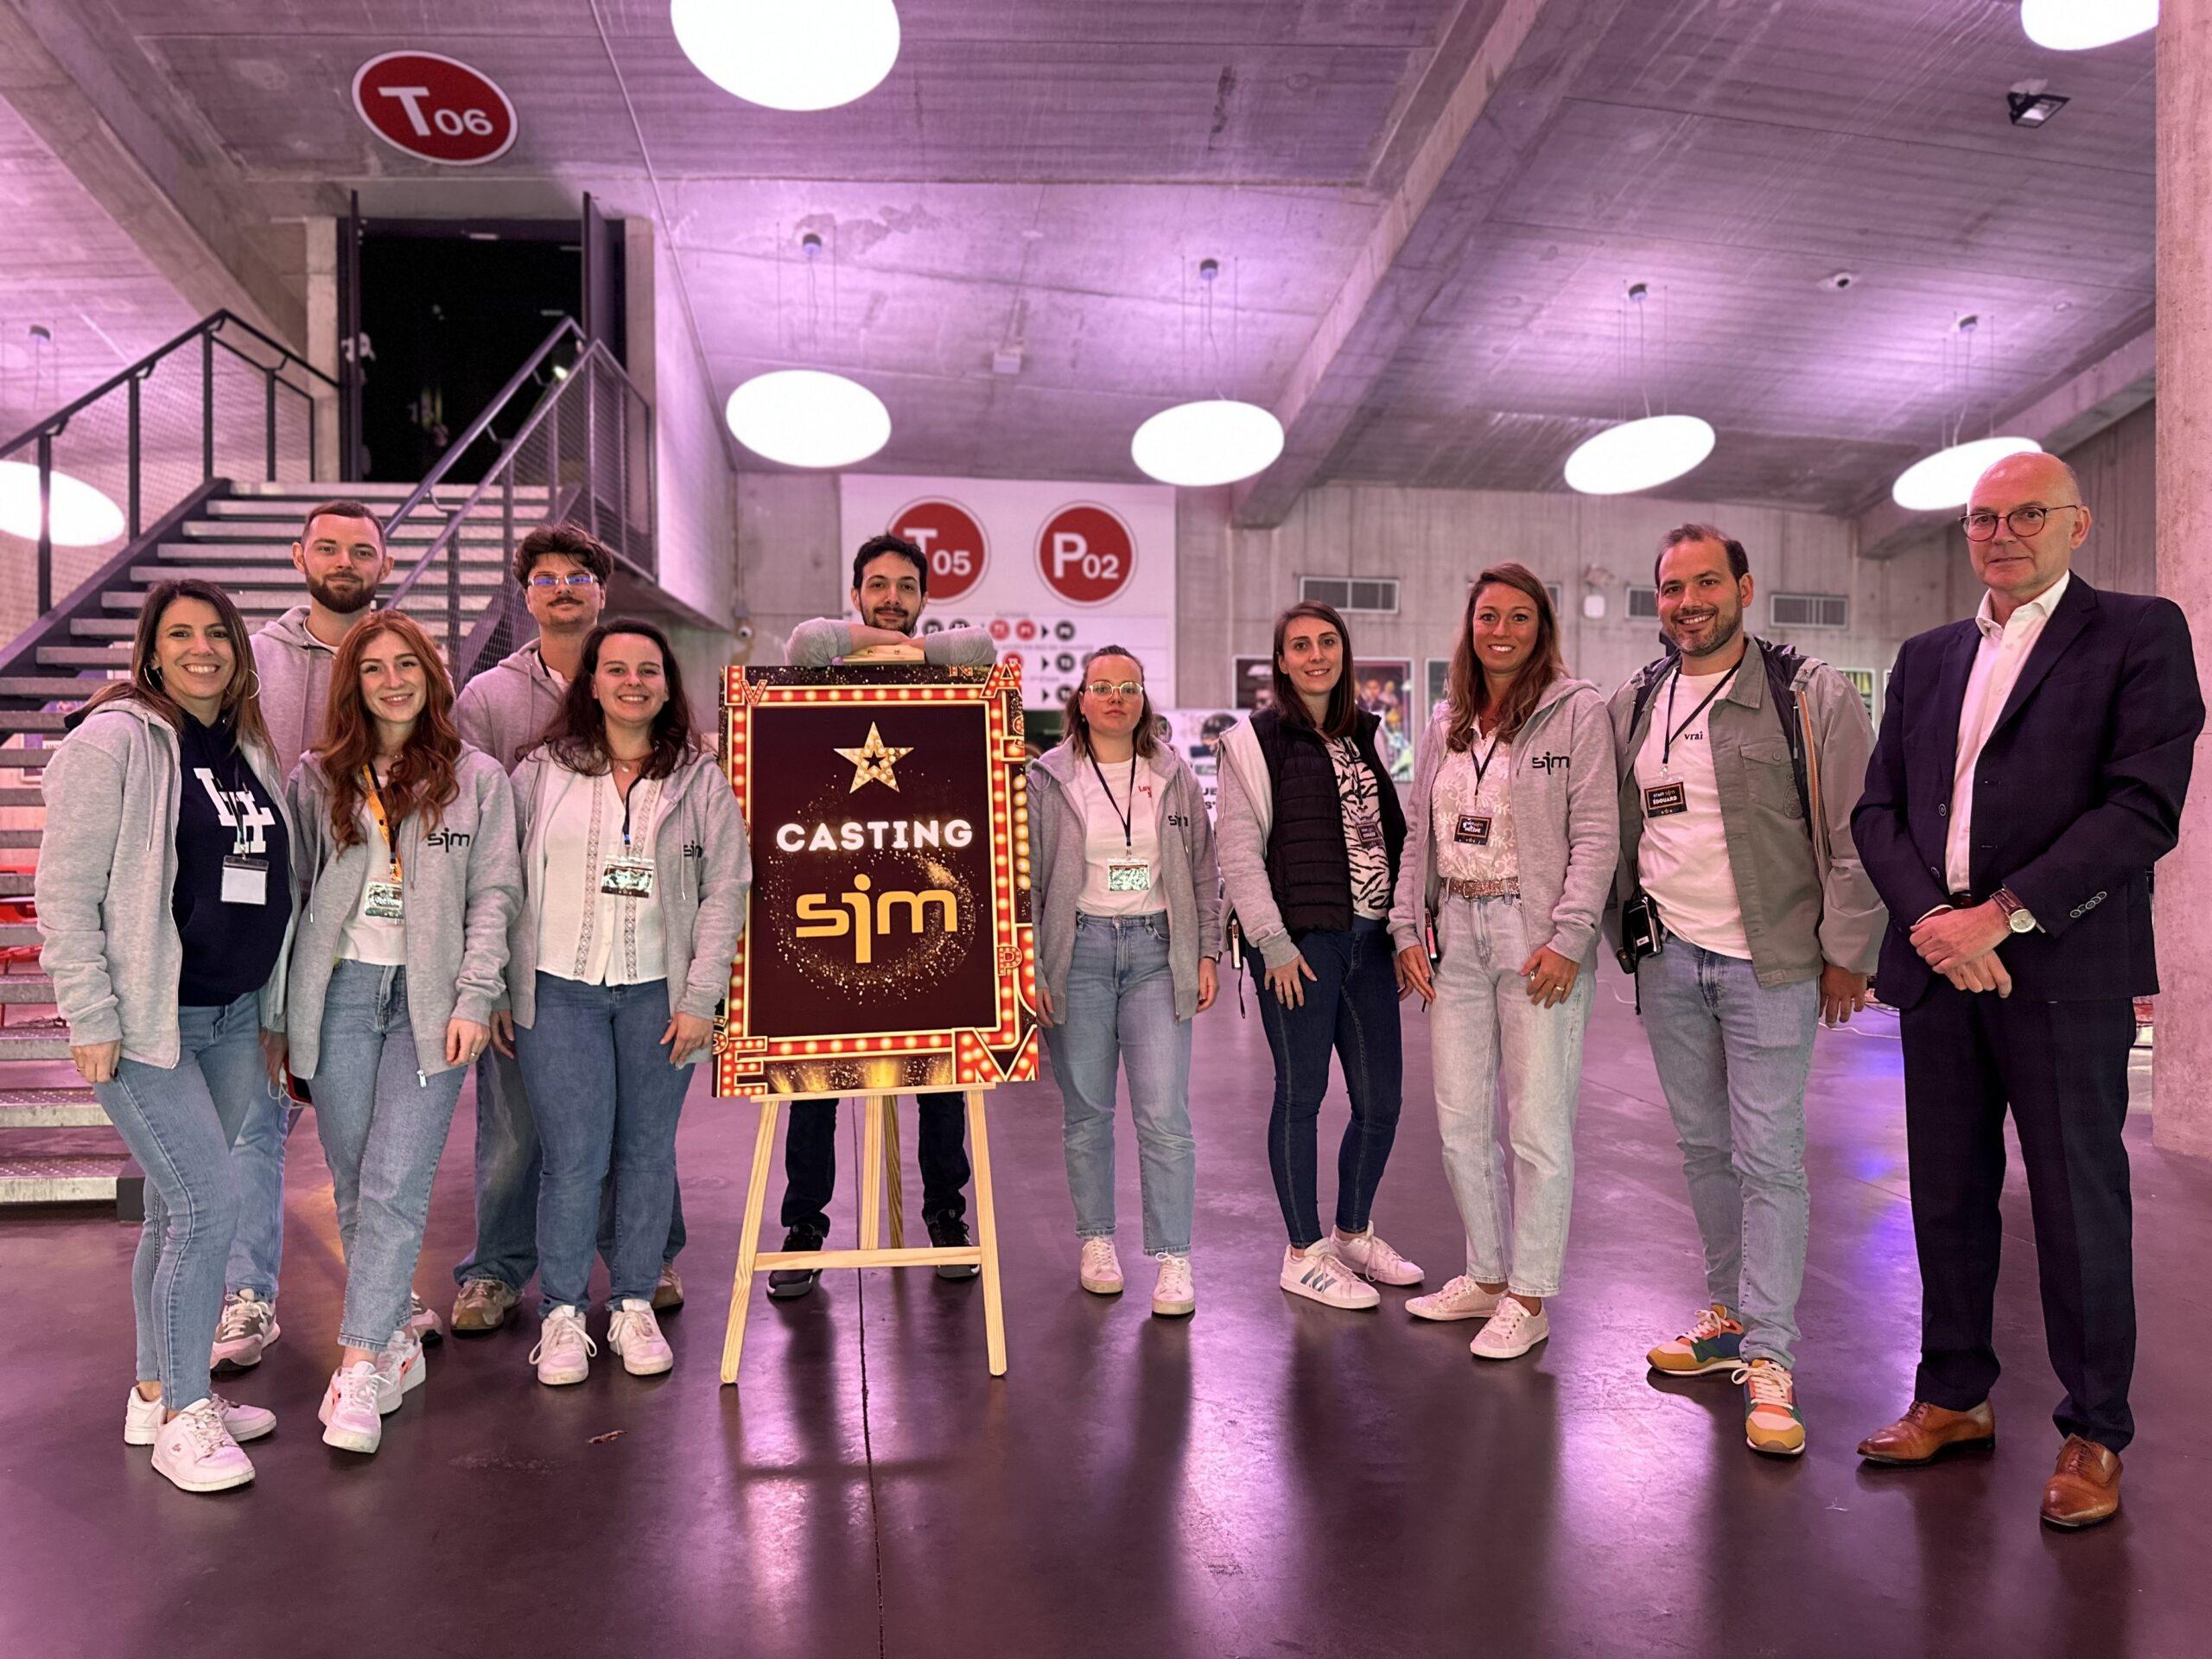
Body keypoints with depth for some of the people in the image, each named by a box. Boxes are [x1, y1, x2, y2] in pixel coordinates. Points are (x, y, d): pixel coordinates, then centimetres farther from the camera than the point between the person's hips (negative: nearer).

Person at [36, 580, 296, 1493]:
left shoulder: (247, 751, 13)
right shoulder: (113, 742, -9)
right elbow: (64, 892, -11)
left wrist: (272, 1015, 17)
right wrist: (92, 1020, -15)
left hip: (232, 1019, 7)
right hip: (146, 1021, -7)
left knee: (179, 1212, 15)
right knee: (207, 1204, -9)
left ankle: (159, 1391, 29)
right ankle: (181, 1415, 7)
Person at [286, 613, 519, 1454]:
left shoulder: (478, 777, 6)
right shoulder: (319, 778, 11)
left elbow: (493, 893, 3)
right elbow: (291, 891, 12)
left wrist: (475, 997, -8)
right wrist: (286, 1012, 6)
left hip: (431, 999, -2)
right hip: (340, 991, 2)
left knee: (396, 1187, -8)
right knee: (353, 1187, 6)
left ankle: (358, 1369, -4)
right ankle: (395, 1339, 20)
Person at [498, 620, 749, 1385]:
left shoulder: (701, 780, 5)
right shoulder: (541, 771, 5)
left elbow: (725, 890, 3)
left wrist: (700, 998, -4)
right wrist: (497, 991, 1)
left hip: (658, 993, 1)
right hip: (559, 989, -1)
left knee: (649, 1151, 7)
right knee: (573, 1157, -3)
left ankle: (634, 1306, 22)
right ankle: (561, 1314, 14)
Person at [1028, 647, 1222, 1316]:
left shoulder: (1174, 776, 8)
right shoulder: (1047, 780, 3)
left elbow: (1204, 871, 12)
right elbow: (1025, 879, 3)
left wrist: (1207, 954, 5)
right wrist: (1030, 968, -4)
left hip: (1156, 948, 1)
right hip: (1078, 950, 0)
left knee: (1165, 1114, -5)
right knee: (1086, 1110, 8)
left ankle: (1174, 1258, 4)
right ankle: (1096, 1239, 25)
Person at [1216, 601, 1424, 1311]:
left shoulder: (1362, 738, 16)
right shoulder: (1255, 741, -2)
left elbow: (1393, 839, 17)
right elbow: (1237, 852, -8)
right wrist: (1272, 941, -13)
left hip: (1368, 940, 6)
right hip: (1300, 943, -6)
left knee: (1381, 1099, 10)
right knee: (1301, 1093, 2)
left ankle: (1353, 1234, 30)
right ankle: (1304, 1254, 17)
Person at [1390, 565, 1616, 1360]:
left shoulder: (1577, 709, -3)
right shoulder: (1446, 725, 14)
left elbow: (1596, 834, -8)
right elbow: (1418, 834, 16)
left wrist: (1568, 938, -15)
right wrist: (1408, 927, 7)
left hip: (1537, 935, -5)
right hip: (1455, 933, 6)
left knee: (1538, 1127, 0)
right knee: (1460, 1122, 11)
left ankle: (1528, 1299, 14)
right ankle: (1485, 1276, 27)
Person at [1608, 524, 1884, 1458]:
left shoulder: (1809, 696, -5)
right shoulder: (1632, 706, 9)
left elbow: (1856, 834, -5)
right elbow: (1617, 831, 17)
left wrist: (1846, 953, -7)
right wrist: (1627, 936, 13)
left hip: (1770, 961, -5)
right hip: (1668, 960, 5)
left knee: (1768, 1155, -3)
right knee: (1704, 1147, 13)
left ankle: (1770, 1359, 6)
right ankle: (1728, 1318, 27)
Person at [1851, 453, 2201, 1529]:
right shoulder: (1927, 658, 15)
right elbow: (1878, 810, 9)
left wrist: (2003, 915, -17)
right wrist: (1932, 918, -8)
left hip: (2063, 969, -4)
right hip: (1939, 962, 5)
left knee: (2079, 1208, 4)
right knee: (1948, 1197, 12)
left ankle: (2093, 1435, 20)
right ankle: (1953, 1398, 28)